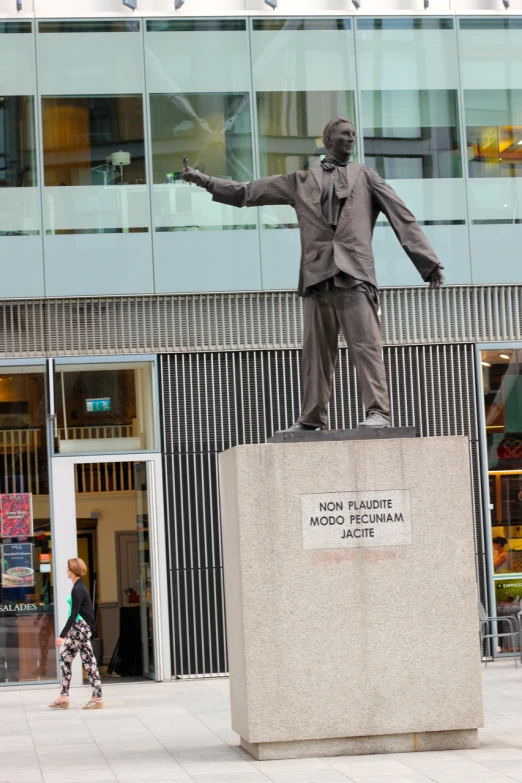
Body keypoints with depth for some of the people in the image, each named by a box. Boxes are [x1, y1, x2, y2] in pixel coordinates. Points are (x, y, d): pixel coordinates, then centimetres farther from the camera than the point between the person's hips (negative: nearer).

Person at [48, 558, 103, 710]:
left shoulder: (78, 589, -18)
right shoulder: (78, 586, 11)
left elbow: (74, 614, -21)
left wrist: (62, 635, -21)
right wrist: (69, 630, 24)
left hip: (81, 627, -10)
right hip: (77, 627, 10)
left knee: (88, 661, -5)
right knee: (65, 657, 9)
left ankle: (97, 698, -1)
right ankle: (63, 697, 11)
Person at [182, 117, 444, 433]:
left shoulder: (365, 177, 16)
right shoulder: (301, 182, 19)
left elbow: (404, 219, 10)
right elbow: (247, 192, 21)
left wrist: (429, 263, 2)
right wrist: (204, 180, 15)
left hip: (355, 275, -2)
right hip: (318, 276, 2)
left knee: (366, 345, -11)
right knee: (316, 353, 4)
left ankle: (378, 412, -13)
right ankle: (312, 419, 8)